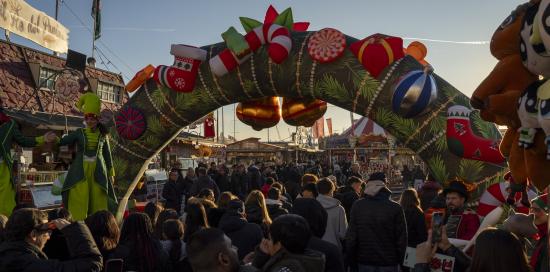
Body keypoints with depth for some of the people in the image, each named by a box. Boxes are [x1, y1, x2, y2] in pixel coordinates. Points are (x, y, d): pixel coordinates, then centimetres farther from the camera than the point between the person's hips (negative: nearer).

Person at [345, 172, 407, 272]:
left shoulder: (357, 206, -7)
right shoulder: (395, 208, -11)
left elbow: (350, 237, -4)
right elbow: (401, 238, -7)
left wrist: (352, 260, 7)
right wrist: (399, 260, 8)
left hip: (364, 261, 1)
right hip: (388, 263, -1)